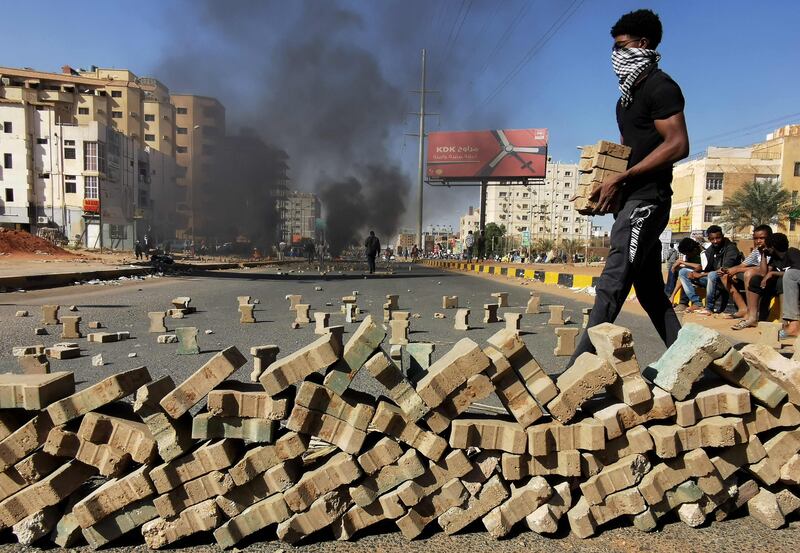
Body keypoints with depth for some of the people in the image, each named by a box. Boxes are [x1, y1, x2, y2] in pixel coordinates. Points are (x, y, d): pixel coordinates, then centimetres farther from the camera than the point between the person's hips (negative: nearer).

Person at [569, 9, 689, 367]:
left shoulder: (660, 87, -7)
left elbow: (678, 145, -16)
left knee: (612, 285, -15)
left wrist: (620, 179, -19)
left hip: (646, 200, -10)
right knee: (650, 290, 11)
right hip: (633, 202, 10)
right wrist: (607, 181, 10)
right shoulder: (629, 94, 21)